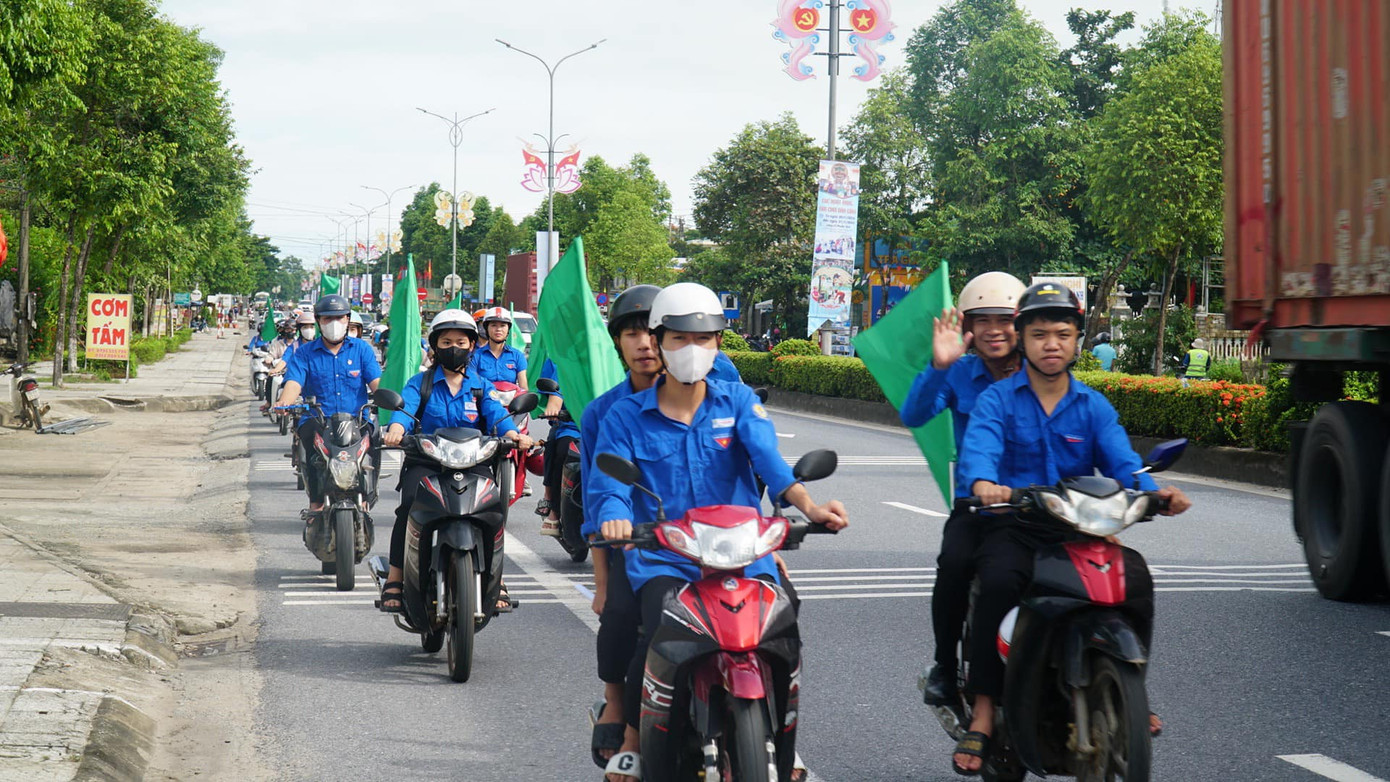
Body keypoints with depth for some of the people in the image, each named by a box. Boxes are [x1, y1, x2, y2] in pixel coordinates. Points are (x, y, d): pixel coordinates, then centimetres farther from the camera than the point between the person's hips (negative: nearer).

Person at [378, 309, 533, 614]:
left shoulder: (482, 386, 16)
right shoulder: (420, 383, 12)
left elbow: (496, 412, -3)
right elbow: (405, 407, -9)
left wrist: (512, 433, -27)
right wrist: (395, 429, -33)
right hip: (425, 461, -1)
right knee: (410, 504, -29)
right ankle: (395, 578, -21)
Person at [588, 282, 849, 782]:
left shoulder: (739, 401, 10)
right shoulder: (626, 416, 9)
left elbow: (768, 458, -8)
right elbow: (608, 483, -5)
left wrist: (808, 506, -29)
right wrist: (614, 519, -30)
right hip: (662, 557, -1)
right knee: (661, 630, -30)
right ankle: (632, 739, -4)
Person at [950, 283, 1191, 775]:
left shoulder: (1094, 407, 14)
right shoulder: (998, 399, 4)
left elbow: (1120, 459, -3)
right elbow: (978, 448, -16)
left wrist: (1153, 490, -26)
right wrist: (984, 484, -41)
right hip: (1012, 528, -3)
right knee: (1000, 582, -34)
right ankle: (983, 713, -27)